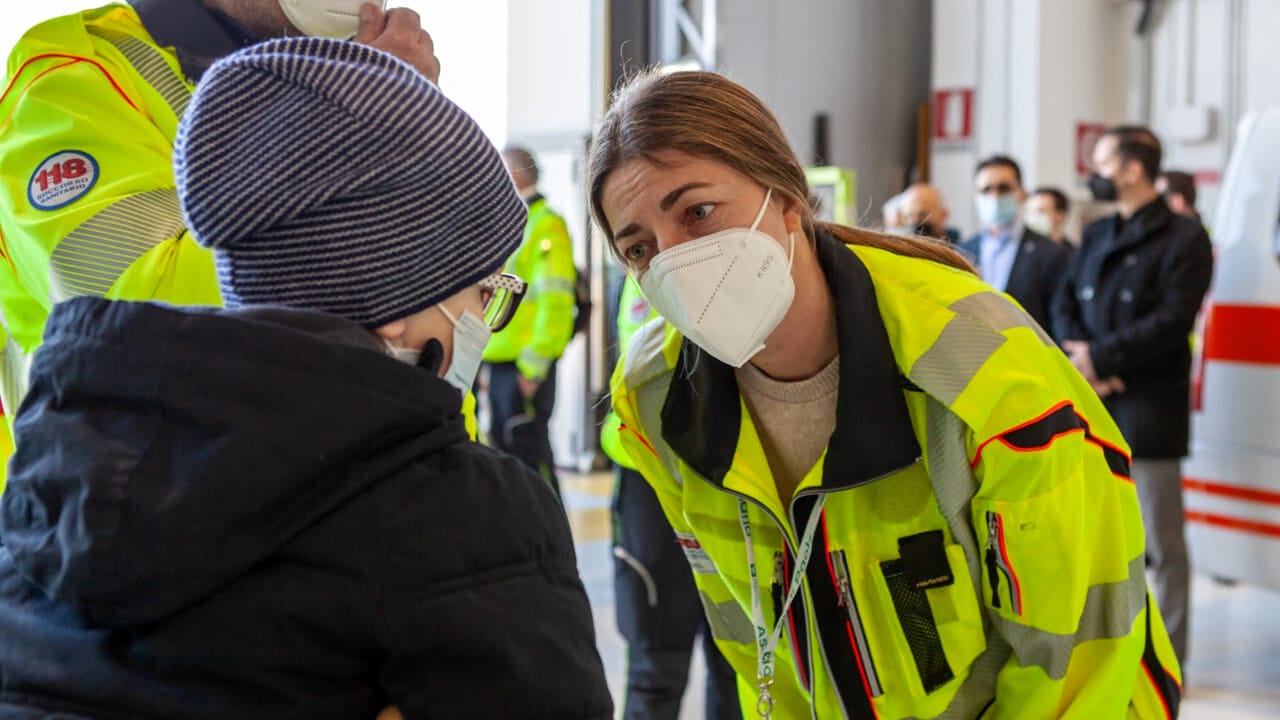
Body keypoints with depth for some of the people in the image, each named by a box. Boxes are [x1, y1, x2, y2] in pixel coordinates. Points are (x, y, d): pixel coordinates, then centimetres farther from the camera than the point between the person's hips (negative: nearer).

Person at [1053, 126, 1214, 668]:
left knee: (1161, 541, 0)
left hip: (1148, 412, -6)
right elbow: (1065, 307, 11)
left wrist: (1100, 358, -15)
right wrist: (1081, 359, -9)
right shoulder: (1095, 236, 16)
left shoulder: (1183, 239, -5)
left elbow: (1173, 320, -15)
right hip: (1091, 409, 7)